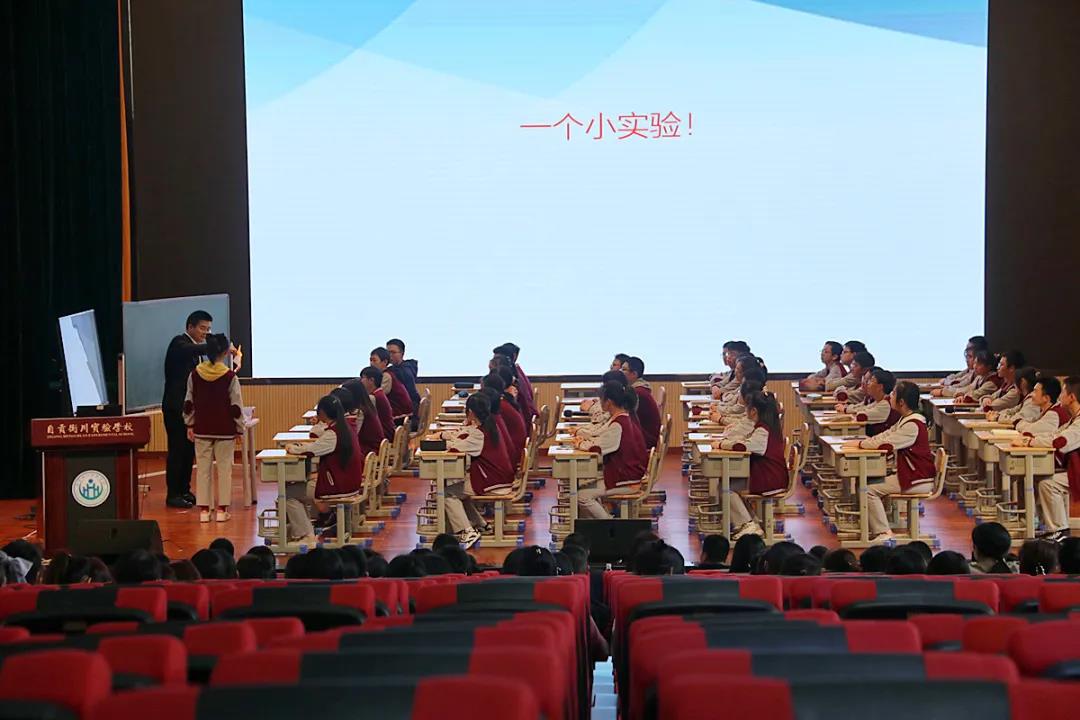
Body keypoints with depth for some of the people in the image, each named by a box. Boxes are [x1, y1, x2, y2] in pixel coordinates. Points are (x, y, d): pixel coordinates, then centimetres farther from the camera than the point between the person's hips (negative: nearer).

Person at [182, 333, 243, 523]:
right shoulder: (230, 377, -10)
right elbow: (236, 407, -7)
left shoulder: (195, 374, -1)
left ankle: (203, 509, 8)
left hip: (202, 429, 3)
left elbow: (189, 403, 5)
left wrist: (190, 425, 15)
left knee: (203, 468, 8)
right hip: (225, 430, -3)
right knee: (224, 469, 5)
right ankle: (222, 510, 5)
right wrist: (239, 429, 2)